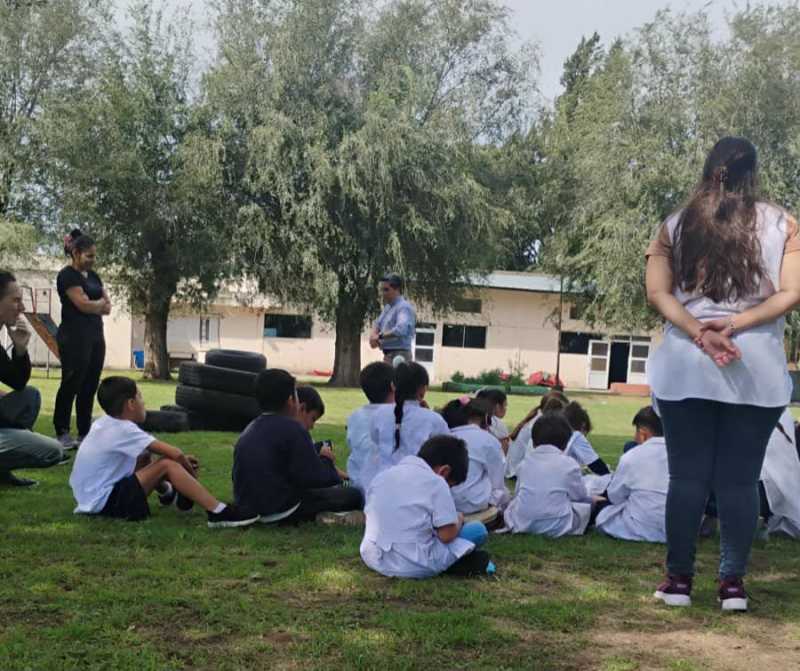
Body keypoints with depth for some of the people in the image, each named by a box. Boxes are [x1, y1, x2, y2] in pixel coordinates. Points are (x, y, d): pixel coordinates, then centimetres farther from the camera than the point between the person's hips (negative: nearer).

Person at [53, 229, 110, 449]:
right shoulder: (67, 275, -8)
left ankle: (85, 433, 11)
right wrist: (100, 302, 2)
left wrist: (92, 304, -5)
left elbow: (108, 307, 13)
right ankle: (62, 433, 3)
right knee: (71, 384, -4)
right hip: (74, 337, -8)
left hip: (96, 336, 8)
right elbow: (83, 304, -17)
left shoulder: (93, 276, 17)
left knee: (90, 386, 7)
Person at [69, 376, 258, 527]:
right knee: (168, 465, -17)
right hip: (106, 502, -10)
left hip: (91, 498, 10)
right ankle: (218, 512, -24)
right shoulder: (124, 430, -17)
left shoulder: (104, 424, 9)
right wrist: (189, 470, 1)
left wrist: (182, 461, 11)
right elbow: (175, 453, -19)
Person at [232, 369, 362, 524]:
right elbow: (315, 478, -19)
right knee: (353, 495, -5)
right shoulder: (292, 429, -15)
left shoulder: (249, 430, 9)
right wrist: (326, 460, 3)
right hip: (282, 510, -8)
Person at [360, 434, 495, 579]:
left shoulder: (382, 476, 11)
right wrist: (458, 520, 13)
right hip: (415, 566, -6)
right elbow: (447, 535, -10)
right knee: (478, 530, 6)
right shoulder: (435, 482, -7)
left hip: (373, 560, 6)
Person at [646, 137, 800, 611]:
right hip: (757, 368, 0)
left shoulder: (676, 225, 7)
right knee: (740, 478, 5)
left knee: (687, 475, 5)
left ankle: (679, 580, 9)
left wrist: (700, 333, -9)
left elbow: (658, 293, -1)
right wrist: (735, 324, -8)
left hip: (686, 365, 0)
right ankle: (733, 583, 9)